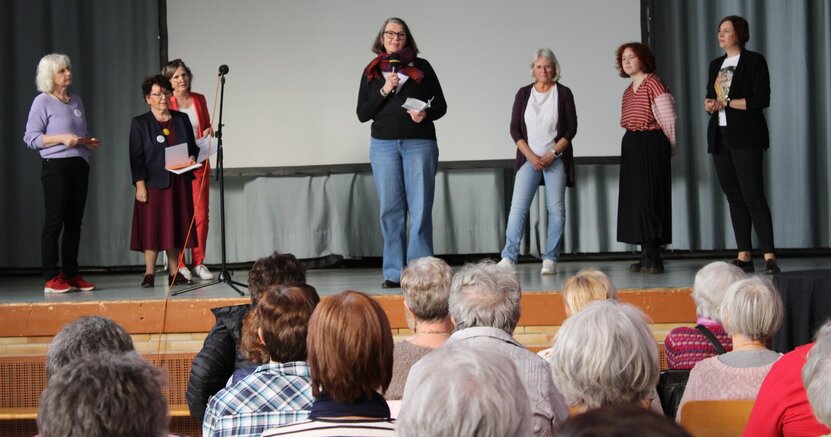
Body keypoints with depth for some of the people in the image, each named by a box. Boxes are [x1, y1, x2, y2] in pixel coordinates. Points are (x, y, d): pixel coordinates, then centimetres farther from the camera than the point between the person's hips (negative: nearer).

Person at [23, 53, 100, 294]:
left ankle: (71, 274, 13)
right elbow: (30, 137, -7)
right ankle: (51, 278, -5)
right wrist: (61, 138, -17)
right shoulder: (42, 102, -3)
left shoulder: (76, 100, 17)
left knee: (74, 222, 8)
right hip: (56, 165, -6)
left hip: (79, 164, 7)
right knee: (54, 221, -6)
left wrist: (90, 143, 4)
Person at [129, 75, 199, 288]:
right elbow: (136, 157, -4)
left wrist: (192, 158, -6)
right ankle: (149, 274, 2)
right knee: (152, 228, -3)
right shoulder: (140, 123, 1)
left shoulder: (181, 119, 12)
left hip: (179, 183, 4)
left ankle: (174, 273, 12)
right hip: (153, 184, -4)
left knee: (176, 228, 6)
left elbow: (193, 147, 17)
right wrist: (140, 185, -12)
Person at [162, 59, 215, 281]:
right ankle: (178, 265, 5)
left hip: (199, 164, 4)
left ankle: (198, 262, 10)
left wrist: (208, 133, -2)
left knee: (201, 214, 1)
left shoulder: (199, 100, 9)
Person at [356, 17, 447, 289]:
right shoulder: (371, 72, 10)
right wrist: (383, 91, -8)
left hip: (420, 142, -2)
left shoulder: (422, 67, 6)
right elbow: (362, 114, 5)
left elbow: (441, 105, 7)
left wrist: (426, 114, -14)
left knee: (420, 208, -4)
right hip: (384, 144, 2)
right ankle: (393, 273, 4)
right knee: (390, 209, 2)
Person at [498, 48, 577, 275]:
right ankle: (508, 258, -9)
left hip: (556, 159, -1)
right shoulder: (524, 94, 7)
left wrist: (552, 154, -10)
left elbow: (571, 129, 0)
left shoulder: (563, 93, 3)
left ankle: (550, 259, 2)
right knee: (518, 207, -7)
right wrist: (531, 156, -7)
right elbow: (515, 129, 4)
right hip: (529, 158, 1)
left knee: (556, 209, -4)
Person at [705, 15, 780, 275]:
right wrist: (709, 104, 0)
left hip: (746, 137, -7)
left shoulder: (754, 61, -3)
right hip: (720, 137, 7)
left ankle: (769, 256, -15)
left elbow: (762, 99, -11)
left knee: (753, 195, -13)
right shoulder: (716, 65, 18)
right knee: (733, 196, 6)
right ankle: (744, 256, 10)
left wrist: (727, 102, -14)